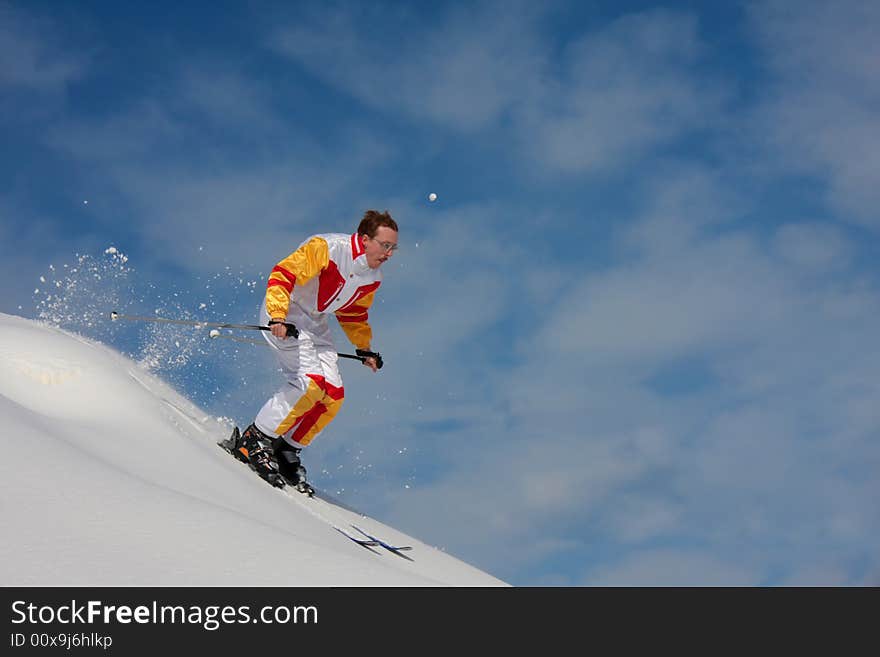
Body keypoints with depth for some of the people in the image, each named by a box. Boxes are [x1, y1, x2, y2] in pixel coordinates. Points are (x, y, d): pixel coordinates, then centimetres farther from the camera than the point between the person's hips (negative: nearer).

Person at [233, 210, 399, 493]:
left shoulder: (372, 278, 2)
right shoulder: (326, 248, -23)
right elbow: (283, 273, -26)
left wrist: (364, 348, 15)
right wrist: (278, 317, -36)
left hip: (315, 323, 8)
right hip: (285, 314, -8)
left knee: (333, 395, -4)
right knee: (310, 381, -24)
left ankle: (287, 453, 7)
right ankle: (254, 441, -11)